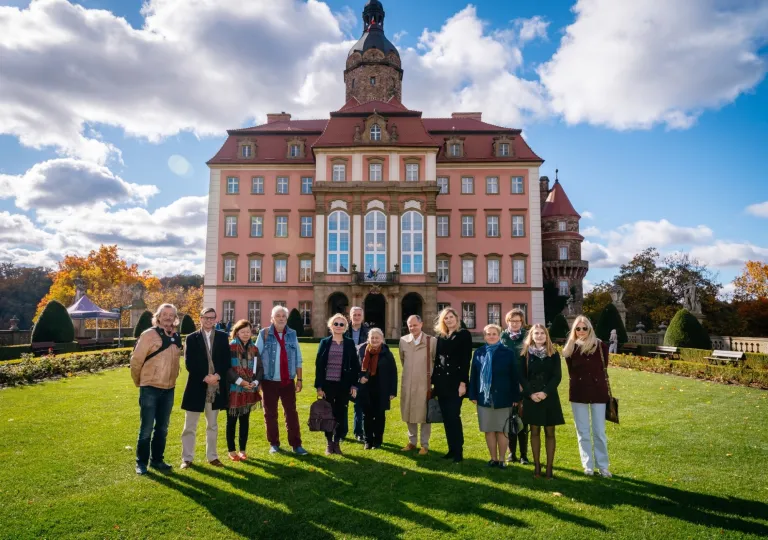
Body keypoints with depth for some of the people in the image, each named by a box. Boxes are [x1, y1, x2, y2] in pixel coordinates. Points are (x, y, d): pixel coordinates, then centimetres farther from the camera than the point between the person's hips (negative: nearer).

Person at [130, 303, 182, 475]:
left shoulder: (176, 338, 7)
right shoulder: (149, 335, -11)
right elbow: (136, 361, -8)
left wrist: (172, 380, 12)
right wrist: (139, 382, 2)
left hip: (169, 390, 5)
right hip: (150, 389, -5)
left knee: (162, 428, 14)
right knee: (146, 428, 3)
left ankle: (157, 459, 27)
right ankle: (141, 462, 18)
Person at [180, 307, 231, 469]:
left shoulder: (222, 337, 5)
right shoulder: (191, 338, -1)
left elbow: (226, 360, 1)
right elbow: (189, 363, -8)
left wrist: (217, 376, -14)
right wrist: (205, 377, -16)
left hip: (216, 387, 2)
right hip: (197, 386, -2)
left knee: (212, 425, 14)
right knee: (190, 426, 6)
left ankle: (212, 456, 24)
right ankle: (187, 458, 18)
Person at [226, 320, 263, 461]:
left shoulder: (254, 349, 8)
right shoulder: (230, 347, -6)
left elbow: (260, 368, 7)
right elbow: (226, 368, -13)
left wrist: (255, 382, -9)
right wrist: (239, 381, -19)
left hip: (249, 390, 4)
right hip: (233, 390, -4)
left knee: (245, 420, 10)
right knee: (232, 421, 6)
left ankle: (242, 450, 21)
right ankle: (231, 450, 18)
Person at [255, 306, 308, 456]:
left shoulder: (292, 334, 5)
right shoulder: (264, 334, -3)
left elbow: (298, 359, 7)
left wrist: (299, 379, 5)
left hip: (288, 381, 1)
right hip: (269, 381, -1)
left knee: (291, 412, 3)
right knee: (270, 414, 9)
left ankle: (296, 444, 10)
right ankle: (274, 444, 22)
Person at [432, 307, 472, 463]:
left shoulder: (464, 334, -3)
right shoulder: (440, 336, 13)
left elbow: (466, 359, -9)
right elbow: (436, 359, 14)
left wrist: (463, 382, -16)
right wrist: (433, 381, 10)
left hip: (455, 381, -5)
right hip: (441, 381, 6)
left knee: (454, 416, -6)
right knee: (446, 417, 9)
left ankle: (458, 452, 4)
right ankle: (451, 449, 19)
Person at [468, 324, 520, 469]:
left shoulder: (508, 353, -3)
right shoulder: (478, 353, 4)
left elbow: (514, 377, -3)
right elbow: (473, 375, 4)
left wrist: (515, 397, -6)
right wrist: (473, 395, 0)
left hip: (503, 398, -2)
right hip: (484, 397, 2)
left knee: (502, 430, 6)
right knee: (489, 430, 9)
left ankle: (501, 459, 18)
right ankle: (494, 458, 21)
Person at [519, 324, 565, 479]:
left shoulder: (553, 354, 1)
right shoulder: (526, 354, 1)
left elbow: (557, 376, -5)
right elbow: (522, 376, -1)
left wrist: (545, 392, -16)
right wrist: (530, 393, -13)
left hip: (549, 397, 0)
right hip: (531, 398, 0)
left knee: (549, 433, 4)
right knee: (535, 432, 7)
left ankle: (549, 468, 11)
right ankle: (537, 466, 16)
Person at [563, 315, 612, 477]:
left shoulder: (600, 346, -5)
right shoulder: (571, 348, 0)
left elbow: (603, 368, -4)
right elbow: (571, 372, 7)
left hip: (598, 391, -1)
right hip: (578, 393, 2)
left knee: (599, 432, 5)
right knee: (582, 432, 8)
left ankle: (603, 466, 18)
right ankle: (588, 465, 19)